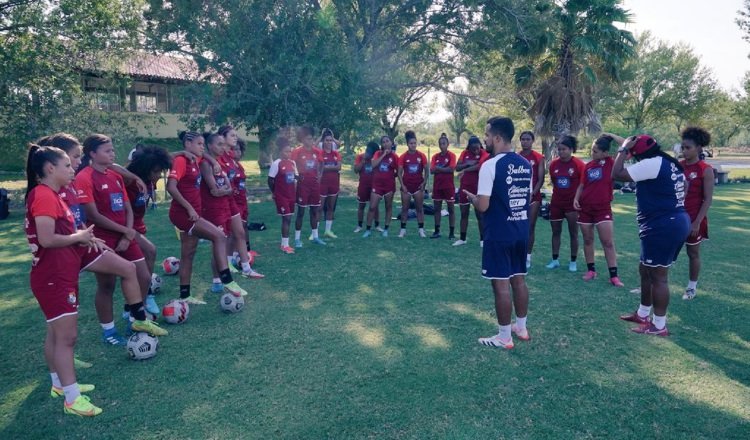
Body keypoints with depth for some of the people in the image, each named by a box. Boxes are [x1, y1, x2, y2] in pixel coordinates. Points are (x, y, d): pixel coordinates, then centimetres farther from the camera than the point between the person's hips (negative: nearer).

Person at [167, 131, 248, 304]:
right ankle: (227, 280, -15)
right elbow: (171, 187, -23)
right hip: (183, 213, -9)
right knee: (219, 236, -18)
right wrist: (189, 208, -23)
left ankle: (185, 296, 21)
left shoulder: (196, 161, 11)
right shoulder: (181, 161, -12)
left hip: (193, 213, 9)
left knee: (188, 255, 12)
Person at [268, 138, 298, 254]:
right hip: (281, 196, -6)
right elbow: (270, 180, -9)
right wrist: (275, 193, -1)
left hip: (291, 195, 7)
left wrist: (295, 191, 5)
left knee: (288, 219, 10)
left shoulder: (292, 163, 7)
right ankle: (285, 245, 0)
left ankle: (285, 244, 19)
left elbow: (296, 177, 17)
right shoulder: (276, 164, -13)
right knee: (286, 218, -7)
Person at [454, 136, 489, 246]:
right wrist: (467, 163, -18)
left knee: (479, 214, 1)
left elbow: (479, 166, -24)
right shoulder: (464, 153, 5)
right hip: (464, 187, 4)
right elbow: (457, 167, -3)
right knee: (464, 213, 10)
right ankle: (462, 238, 19)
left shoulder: (484, 154, -8)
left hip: (478, 188, -4)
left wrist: (465, 170, -17)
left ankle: (482, 239, 10)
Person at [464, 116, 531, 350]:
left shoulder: (490, 165, -17)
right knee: (518, 279, 17)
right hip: (521, 231, 8)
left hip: (498, 235, -7)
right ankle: (521, 327, 30)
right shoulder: (526, 164, 7)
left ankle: (504, 337, 10)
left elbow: (483, 206, -20)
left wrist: (471, 197, 1)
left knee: (501, 284, 1)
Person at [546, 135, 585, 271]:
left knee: (573, 234, 6)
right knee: (555, 232, 10)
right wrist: (558, 192, 8)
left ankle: (573, 262, 16)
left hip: (572, 203, -4)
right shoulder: (553, 164, 0)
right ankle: (555, 260, 20)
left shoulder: (579, 164, -11)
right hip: (556, 203, 4)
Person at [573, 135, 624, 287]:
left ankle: (613, 275, 0)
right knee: (587, 240, 10)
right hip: (585, 207, 4)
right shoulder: (588, 165, 4)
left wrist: (612, 137, -9)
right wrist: (576, 199, -3)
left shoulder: (611, 163, -6)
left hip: (603, 208, -4)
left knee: (608, 242, -4)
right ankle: (591, 270, 23)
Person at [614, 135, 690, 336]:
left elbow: (617, 174, -17)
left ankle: (659, 326, 8)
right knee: (646, 270, 20)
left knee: (658, 277, -1)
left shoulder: (652, 164, -17)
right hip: (676, 222, 10)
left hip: (662, 227, -10)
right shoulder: (671, 164, 15)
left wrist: (624, 149, -6)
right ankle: (643, 314, 32)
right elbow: (684, 189, 25)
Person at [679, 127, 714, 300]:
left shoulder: (705, 170, -10)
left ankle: (692, 287, 24)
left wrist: (697, 222, -15)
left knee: (693, 253, 9)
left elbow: (708, 199, -11)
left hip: (694, 219, -4)